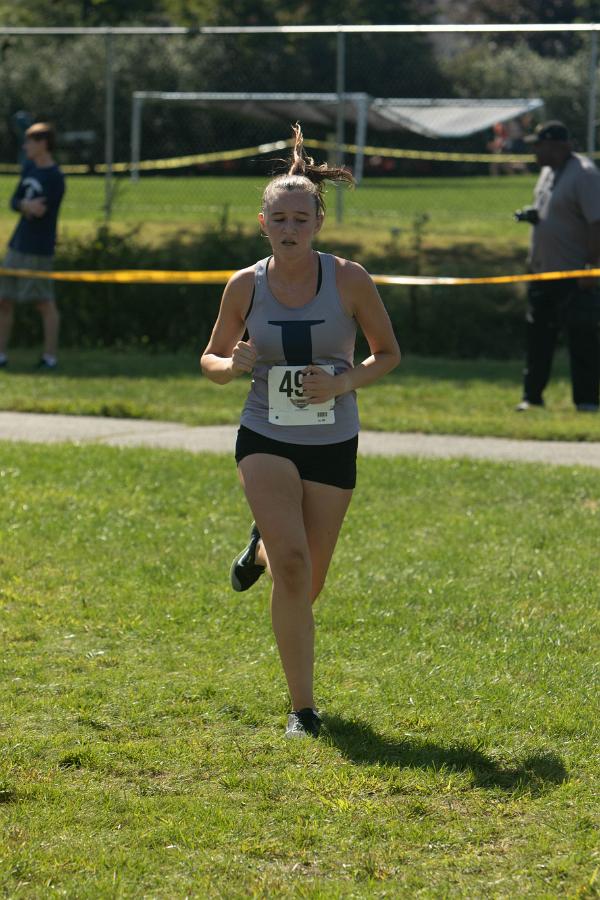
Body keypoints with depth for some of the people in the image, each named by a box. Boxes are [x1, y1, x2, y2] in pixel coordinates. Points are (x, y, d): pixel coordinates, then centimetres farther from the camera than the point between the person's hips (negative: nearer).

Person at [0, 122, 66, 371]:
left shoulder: (54, 178, -14)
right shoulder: (30, 167, 10)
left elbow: (40, 213, -18)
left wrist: (24, 206, -5)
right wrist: (26, 206, -14)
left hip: (39, 250, -8)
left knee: (44, 303, -2)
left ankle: (50, 357, 4)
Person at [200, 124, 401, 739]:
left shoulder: (349, 280, -7)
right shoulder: (246, 285, -4)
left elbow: (388, 353, 4)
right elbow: (211, 361, 8)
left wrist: (342, 383, -15)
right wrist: (232, 364, -16)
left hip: (333, 445, 1)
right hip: (265, 440, -1)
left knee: (305, 586, 9)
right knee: (293, 565, -20)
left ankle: (261, 549, 48)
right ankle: (302, 708, -11)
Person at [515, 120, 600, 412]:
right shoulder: (548, 171, 12)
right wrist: (532, 214, 4)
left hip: (573, 275, -9)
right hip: (542, 271, 9)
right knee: (537, 334, 10)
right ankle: (532, 396, 17)